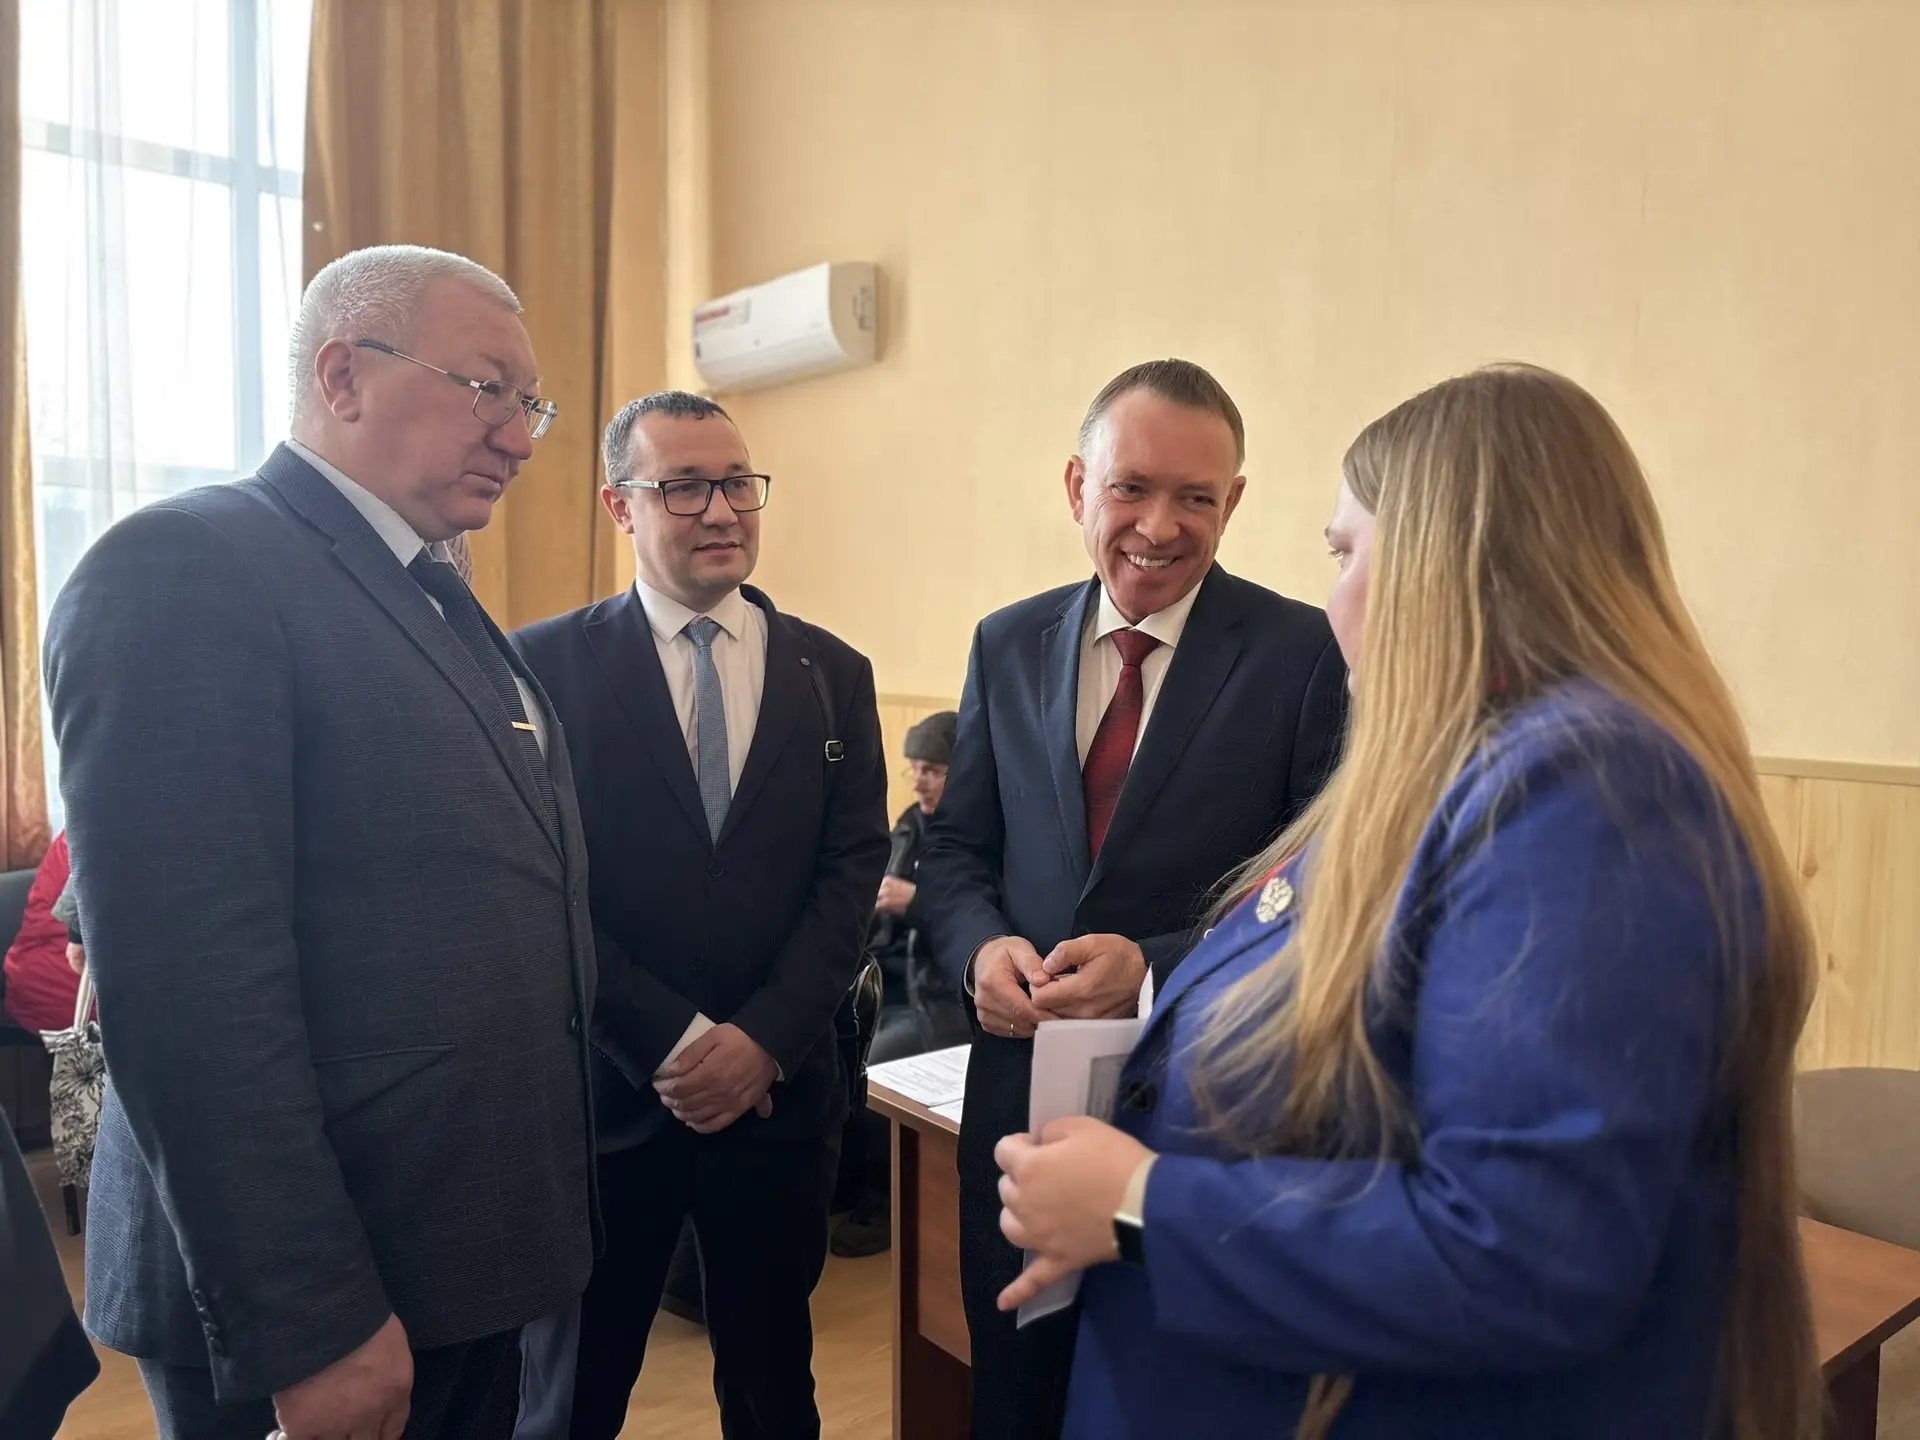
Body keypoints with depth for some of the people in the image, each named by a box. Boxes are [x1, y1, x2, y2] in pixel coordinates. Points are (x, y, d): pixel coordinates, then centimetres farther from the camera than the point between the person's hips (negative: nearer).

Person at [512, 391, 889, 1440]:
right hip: (605, 1089, -2)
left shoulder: (833, 674, 5)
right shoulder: (546, 665, -4)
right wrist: (671, 1043, -13)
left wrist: (762, 1039, -11)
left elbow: (852, 871, -1)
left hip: (780, 1089, 3)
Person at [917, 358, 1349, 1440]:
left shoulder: (1304, 654, -10)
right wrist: (981, 946, -13)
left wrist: (1158, 969, -24)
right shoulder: (1008, 646, 3)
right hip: (1023, 1083, 4)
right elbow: (956, 848, 7)